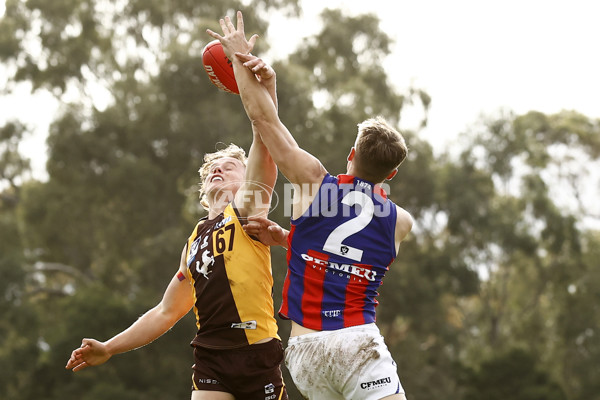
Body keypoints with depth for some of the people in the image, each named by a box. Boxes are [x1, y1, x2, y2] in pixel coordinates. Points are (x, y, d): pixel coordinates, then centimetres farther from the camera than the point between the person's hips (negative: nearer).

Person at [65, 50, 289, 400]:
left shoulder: (247, 208, 8)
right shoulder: (195, 240, 23)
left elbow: (265, 142, -8)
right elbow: (166, 313, 29)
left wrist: (266, 86, -22)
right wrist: (109, 349, 26)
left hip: (257, 356, -4)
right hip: (211, 360, 4)